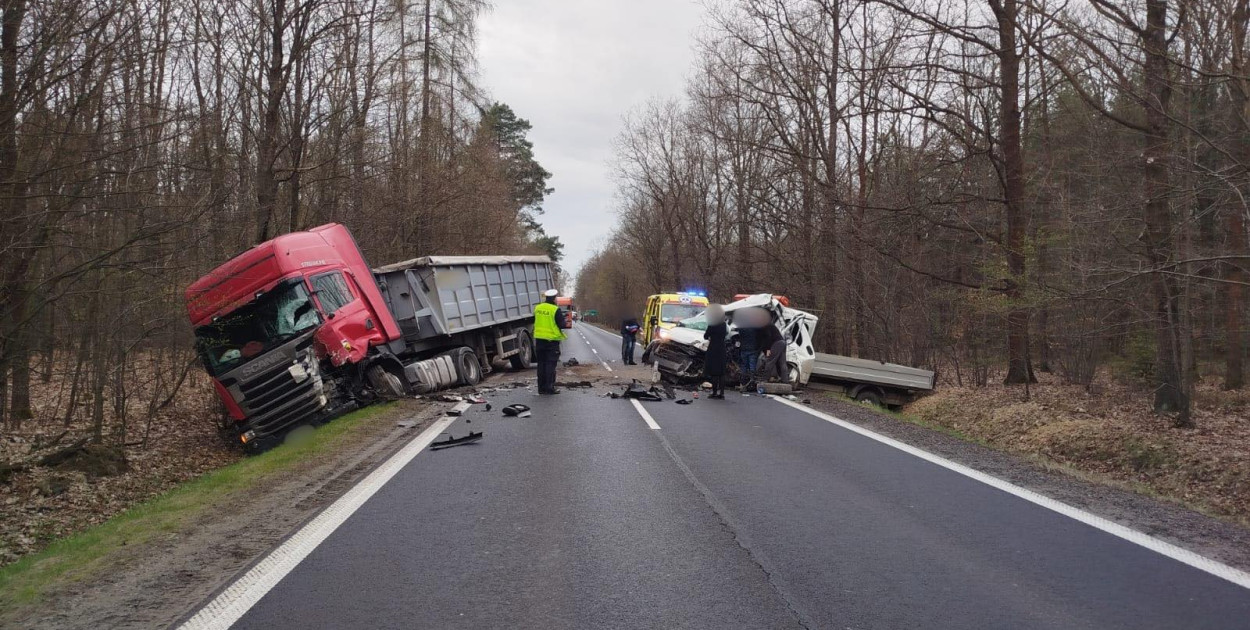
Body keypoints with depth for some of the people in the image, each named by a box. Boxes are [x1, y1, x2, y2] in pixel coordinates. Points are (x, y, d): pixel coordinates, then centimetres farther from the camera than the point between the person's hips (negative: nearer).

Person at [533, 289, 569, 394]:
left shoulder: (537, 308, 5)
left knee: (542, 363, 12)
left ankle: (542, 387, 15)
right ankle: (549, 387, -2)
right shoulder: (556, 310, -14)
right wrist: (566, 322, 8)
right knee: (550, 364, -1)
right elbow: (562, 325, -12)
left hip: (539, 339, 6)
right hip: (552, 340, -6)